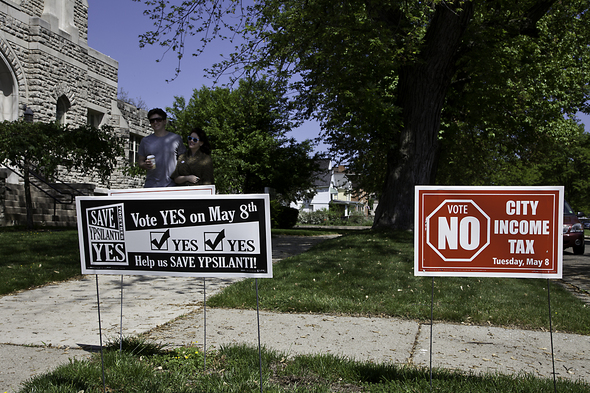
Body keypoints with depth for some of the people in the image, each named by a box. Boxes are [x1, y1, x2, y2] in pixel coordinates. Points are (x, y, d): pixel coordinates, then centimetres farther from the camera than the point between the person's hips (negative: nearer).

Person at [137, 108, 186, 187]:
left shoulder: (176, 138, 7)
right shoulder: (145, 141, 12)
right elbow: (140, 161, 17)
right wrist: (145, 165, -7)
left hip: (172, 184, -1)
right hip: (151, 185, 1)